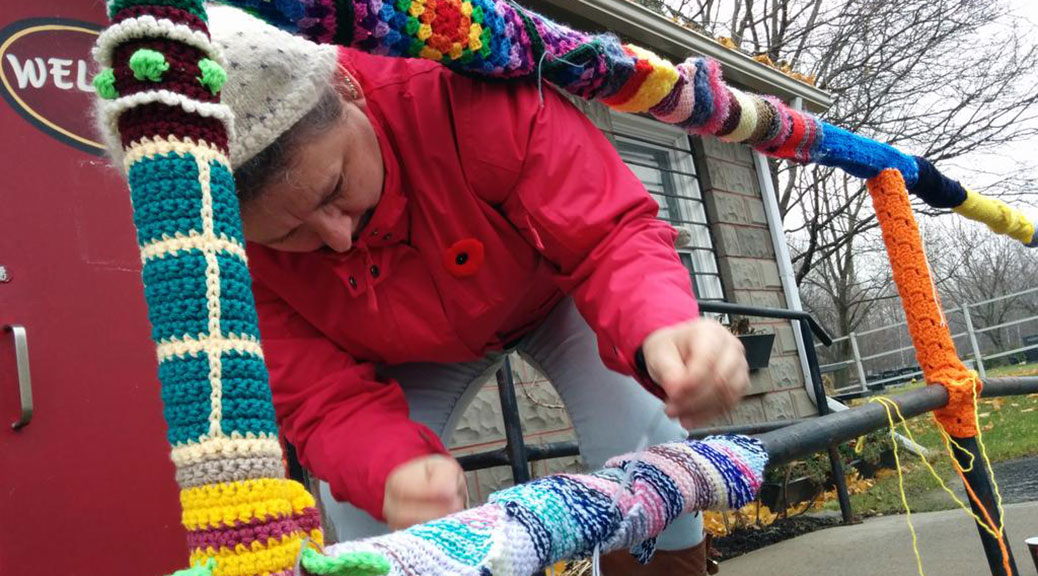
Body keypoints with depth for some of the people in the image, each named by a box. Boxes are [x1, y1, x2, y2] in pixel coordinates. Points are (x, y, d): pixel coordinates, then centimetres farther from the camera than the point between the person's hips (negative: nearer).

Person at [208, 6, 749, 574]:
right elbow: (326, 399, -28)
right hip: (417, 352, 2)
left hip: (554, 291, -1)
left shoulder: (471, 96, -39)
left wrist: (659, 328, -59)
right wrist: (394, 469, -52)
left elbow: (610, 233, -37)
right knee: (359, 512, -12)